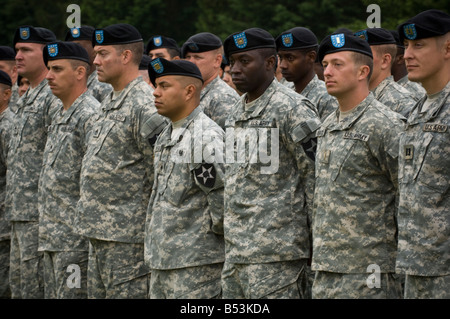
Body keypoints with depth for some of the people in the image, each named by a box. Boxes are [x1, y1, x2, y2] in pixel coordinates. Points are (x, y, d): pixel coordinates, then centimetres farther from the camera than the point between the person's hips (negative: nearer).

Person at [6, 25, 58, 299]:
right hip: (20, 213, 10)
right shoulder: (26, 100, 19)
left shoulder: (55, 98, -13)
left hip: (41, 213, -10)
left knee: (35, 286, -8)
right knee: (18, 282, 12)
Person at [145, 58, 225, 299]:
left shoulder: (206, 138, -16)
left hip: (195, 263, -9)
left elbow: (223, 197, -21)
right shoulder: (166, 136, 15)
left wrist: (214, 231, -7)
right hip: (160, 260, 9)